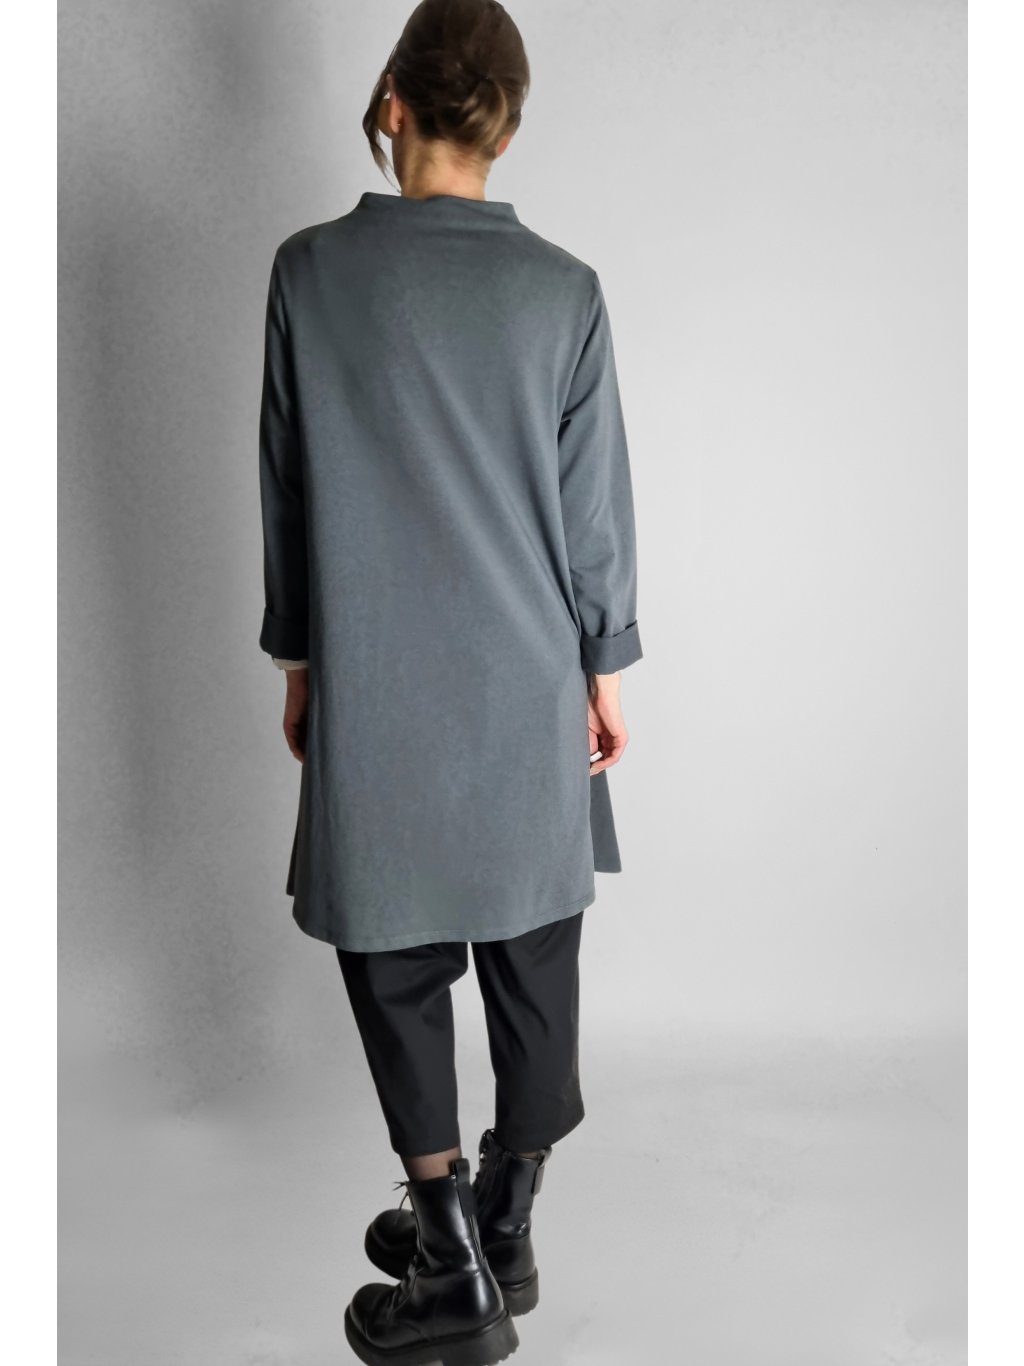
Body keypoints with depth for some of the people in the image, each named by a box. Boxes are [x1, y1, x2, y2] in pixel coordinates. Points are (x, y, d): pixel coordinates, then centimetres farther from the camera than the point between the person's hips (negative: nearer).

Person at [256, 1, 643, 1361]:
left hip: (374, 687, -1)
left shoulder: (311, 270, -3)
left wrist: (298, 656, 12)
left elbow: (286, 487, 1)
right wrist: (605, 665, 11)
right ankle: (504, 1230, 30)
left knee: (397, 960, 11)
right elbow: (596, 502, 0)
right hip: (529, 684, 2)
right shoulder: (563, 288, -2)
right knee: (532, 953, 14)